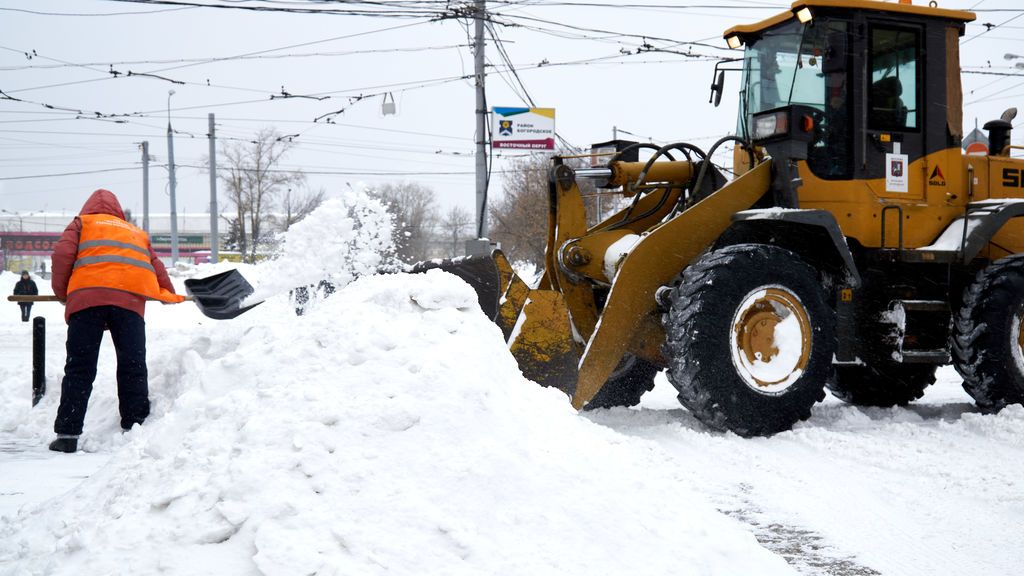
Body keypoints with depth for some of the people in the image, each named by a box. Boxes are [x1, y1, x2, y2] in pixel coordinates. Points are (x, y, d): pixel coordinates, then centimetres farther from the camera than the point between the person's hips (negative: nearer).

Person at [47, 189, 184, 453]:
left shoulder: (81, 223, 25)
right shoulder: (138, 233, 34)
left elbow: (62, 255, 8)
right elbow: (156, 268, 27)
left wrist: (62, 292, 18)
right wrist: (170, 295, 42)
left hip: (87, 296, -2)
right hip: (130, 299, 2)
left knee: (79, 369, -2)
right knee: (133, 368, 4)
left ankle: (67, 434, -7)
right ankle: (135, 428, -2)